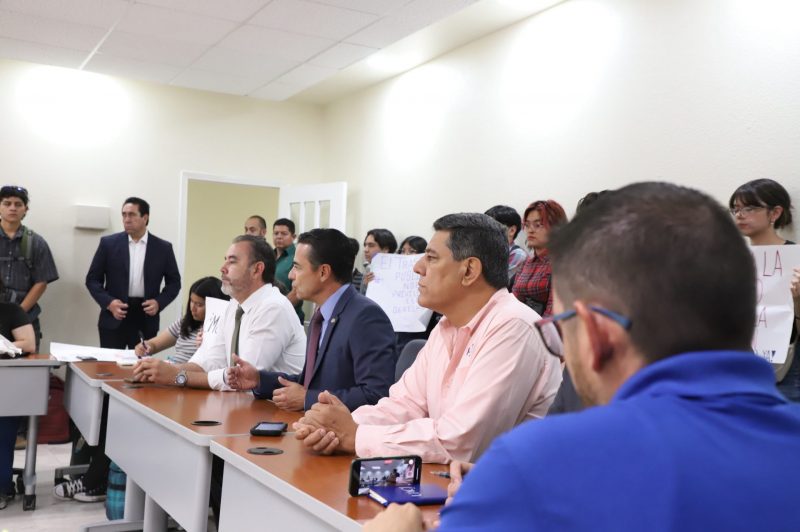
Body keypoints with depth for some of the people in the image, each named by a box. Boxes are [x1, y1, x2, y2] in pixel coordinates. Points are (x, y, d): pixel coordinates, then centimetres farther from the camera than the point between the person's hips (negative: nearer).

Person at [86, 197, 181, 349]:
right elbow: (93, 279, 5)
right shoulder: (108, 243, 2)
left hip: (146, 318, 0)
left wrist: (159, 302, -8)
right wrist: (108, 302, -11)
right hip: (114, 317, 0)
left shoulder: (163, 247, 3)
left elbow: (174, 282, 9)